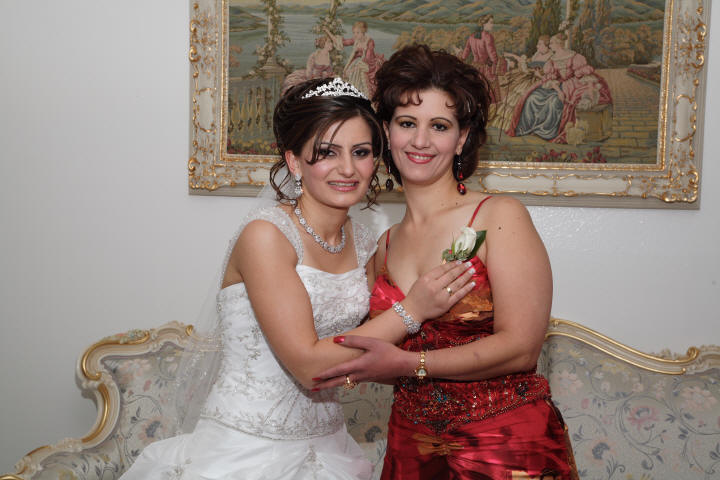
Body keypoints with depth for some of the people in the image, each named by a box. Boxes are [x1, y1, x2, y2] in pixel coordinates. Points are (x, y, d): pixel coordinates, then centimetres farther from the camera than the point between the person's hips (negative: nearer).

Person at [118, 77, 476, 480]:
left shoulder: (363, 243, 3)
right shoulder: (265, 234, -17)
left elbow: (366, 355, 10)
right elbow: (309, 364, -21)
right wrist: (412, 310, -17)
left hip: (326, 445, 6)